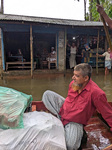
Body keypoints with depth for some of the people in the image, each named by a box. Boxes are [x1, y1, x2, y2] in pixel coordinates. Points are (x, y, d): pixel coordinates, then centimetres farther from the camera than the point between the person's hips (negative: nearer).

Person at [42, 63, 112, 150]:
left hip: (75, 122, -6)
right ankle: (59, 116, -5)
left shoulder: (96, 93, -30)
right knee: (47, 94, -2)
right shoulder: (73, 83, -9)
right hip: (63, 107, 6)